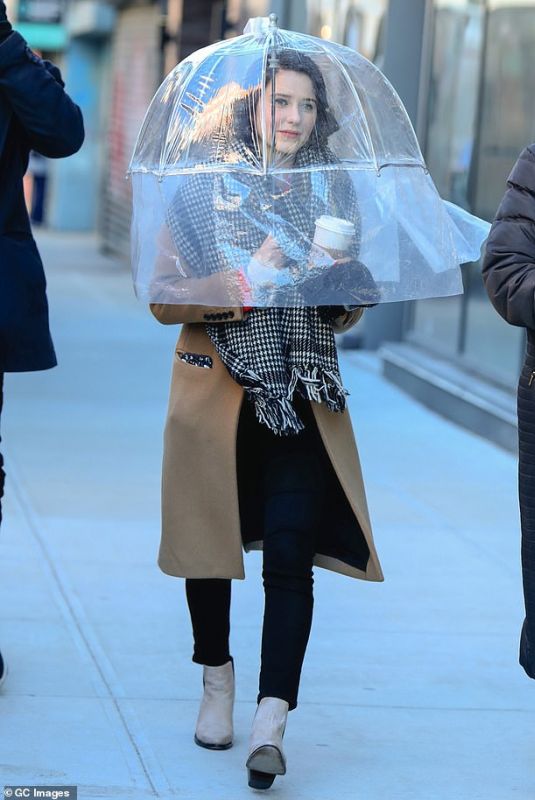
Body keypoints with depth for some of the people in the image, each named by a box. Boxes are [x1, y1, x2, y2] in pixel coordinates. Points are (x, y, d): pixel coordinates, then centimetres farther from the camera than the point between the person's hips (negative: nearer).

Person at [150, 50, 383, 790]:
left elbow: (347, 316, 14)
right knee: (212, 540, 10)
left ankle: (271, 720, -15)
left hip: (302, 401, 1)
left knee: (290, 555, -11)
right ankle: (217, 682, 33)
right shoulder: (205, 189, -1)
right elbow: (164, 300, -6)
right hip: (218, 396, -1)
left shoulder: (329, 194, 8)